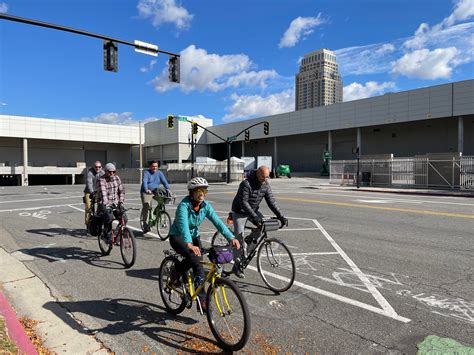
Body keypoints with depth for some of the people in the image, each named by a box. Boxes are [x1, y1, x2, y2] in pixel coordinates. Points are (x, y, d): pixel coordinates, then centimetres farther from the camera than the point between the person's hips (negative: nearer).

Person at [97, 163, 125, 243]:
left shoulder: (117, 178, 6)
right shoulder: (101, 180, -11)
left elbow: (122, 190, 8)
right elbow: (103, 194, -23)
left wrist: (121, 201, -4)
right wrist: (104, 205, -35)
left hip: (116, 203, 5)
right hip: (106, 205, -4)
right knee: (109, 218, -30)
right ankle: (107, 235, -6)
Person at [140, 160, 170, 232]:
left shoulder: (159, 173, 7)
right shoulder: (146, 173, -4)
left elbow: (164, 181, -4)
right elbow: (144, 181, -20)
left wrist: (167, 189, -22)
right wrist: (146, 189, -38)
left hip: (156, 192, 4)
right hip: (146, 193, -4)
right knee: (146, 207, -13)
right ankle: (145, 226, -7)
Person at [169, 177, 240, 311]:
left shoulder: (205, 205, -11)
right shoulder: (184, 205, -28)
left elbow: (217, 222, -21)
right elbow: (183, 226, -44)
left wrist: (231, 237, -35)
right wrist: (189, 244, -61)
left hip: (194, 236, 5)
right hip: (178, 237, -5)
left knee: (198, 262, -8)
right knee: (193, 257, -30)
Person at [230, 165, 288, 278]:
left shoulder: (266, 185, -8)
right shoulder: (246, 184, -27)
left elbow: (271, 201, -9)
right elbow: (244, 203, -33)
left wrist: (281, 216, -20)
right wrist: (254, 217, -45)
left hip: (253, 210, 6)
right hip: (240, 212, -6)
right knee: (239, 239, -7)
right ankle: (236, 265, 10)